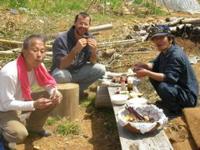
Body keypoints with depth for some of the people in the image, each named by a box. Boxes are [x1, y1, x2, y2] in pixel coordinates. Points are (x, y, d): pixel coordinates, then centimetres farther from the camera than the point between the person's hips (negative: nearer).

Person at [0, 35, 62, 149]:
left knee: (55, 99, -7)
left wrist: (55, 92, -24)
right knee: (20, 135, -31)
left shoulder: (38, 66, -15)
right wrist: (34, 104, -38)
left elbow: (48, 83, -1)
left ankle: (34, 127, 15)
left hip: (23, 102, 7)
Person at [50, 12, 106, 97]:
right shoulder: (62, 39, -23)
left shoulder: (89, 38, -7)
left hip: (78, 71, 5)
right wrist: (75, 50, -43)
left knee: (100, 69, -13)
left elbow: (93, 62, -6)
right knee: (61, 75, -38)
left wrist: (93, 51, -28)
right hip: (63, 71, -5)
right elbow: (60, 65, -31)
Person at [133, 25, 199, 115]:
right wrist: (143, 66, -10)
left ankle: (176, 109, -6)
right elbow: (155, 65, 12)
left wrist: (147, 73, -34)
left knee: (163, 87, -35)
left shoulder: (176, 55, -27)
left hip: (188, 95, -10)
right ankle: (167, 102, 19)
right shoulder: (165, 51, 3)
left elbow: (169, 77, -34)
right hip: (176, 87, 10)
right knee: (153, 76, 8)